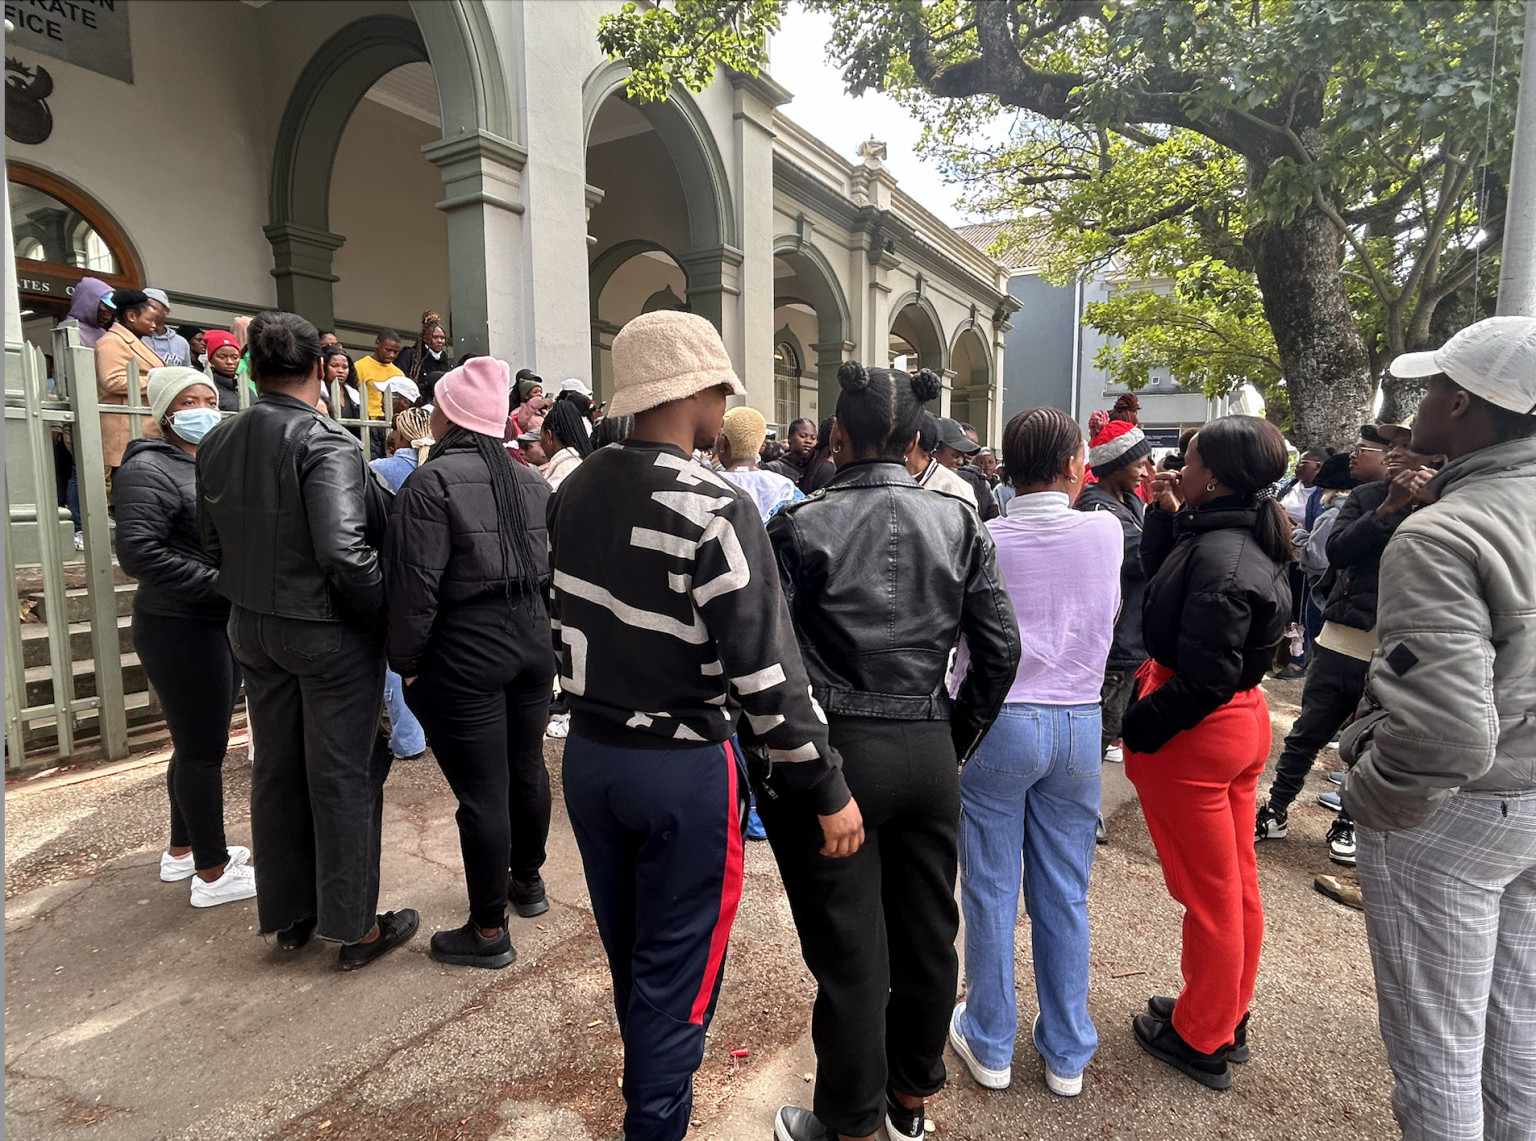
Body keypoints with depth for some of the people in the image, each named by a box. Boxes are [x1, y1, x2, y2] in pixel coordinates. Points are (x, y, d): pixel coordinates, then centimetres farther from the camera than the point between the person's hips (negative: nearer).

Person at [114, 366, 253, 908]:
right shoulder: (150, 469, -12)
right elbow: (139, 553, -22)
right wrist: (221, 583, -22)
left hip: (223, 625, 9)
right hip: (180, 630, -9)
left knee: (198, 743, 18)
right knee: (202, 747, 0)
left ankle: (182, 849, 34)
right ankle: (213, 872, 13)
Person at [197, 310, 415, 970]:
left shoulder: (217, 443, 3)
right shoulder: (325, 441, -20)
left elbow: (213, 543, 9)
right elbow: (343, 551, -29)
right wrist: (387, 617, -16)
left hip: (252, 629, 7)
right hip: (330, 633, -7)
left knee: (276, 771, 18)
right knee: (344, 777, 6)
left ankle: (288, 914, 34)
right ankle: (354, 927, 20)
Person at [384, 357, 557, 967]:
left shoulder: (432, 481, -12)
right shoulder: (532, 480, 9)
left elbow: (414, 584, -16)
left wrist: (405, 660, -5)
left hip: (464, 654, -7)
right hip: (532, 642, 7)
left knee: (482, 791, 1)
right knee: (527, 766, 20)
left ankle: (488, 932, 15)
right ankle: (528, 880, 40)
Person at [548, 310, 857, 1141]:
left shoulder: (573, 493, 0)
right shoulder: (715, 510, -21)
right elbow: (765, 671, -22)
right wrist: (829, 789, -14)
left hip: (588, 753, 7)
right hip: (682, 767, -7)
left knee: (628, 957, 26)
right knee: (677, 973, 12)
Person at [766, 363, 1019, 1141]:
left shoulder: (800, 525, -11)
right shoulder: (959, 522, 0)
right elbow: (999, 649, 0)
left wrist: (774, 765, -2)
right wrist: (956, 743, 11)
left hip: (831, 755, -4)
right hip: (928, 754, 4)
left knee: (849, 952, 11)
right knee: (927, 934, 20)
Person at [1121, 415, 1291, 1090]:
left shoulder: (1218, 558, -25)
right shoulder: (1247, 539, 3)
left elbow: (1204, 677, -26)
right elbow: (1159, 570, 17)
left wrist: (1137, 729, -15)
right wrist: (1169, 515, 2)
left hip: (1195, 732, -9)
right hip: (1242, 720, 9)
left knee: (1207, 890, 7)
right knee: (1235, 882, 20)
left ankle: (1199, 1042, 27)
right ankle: (1227, 1019, 40)